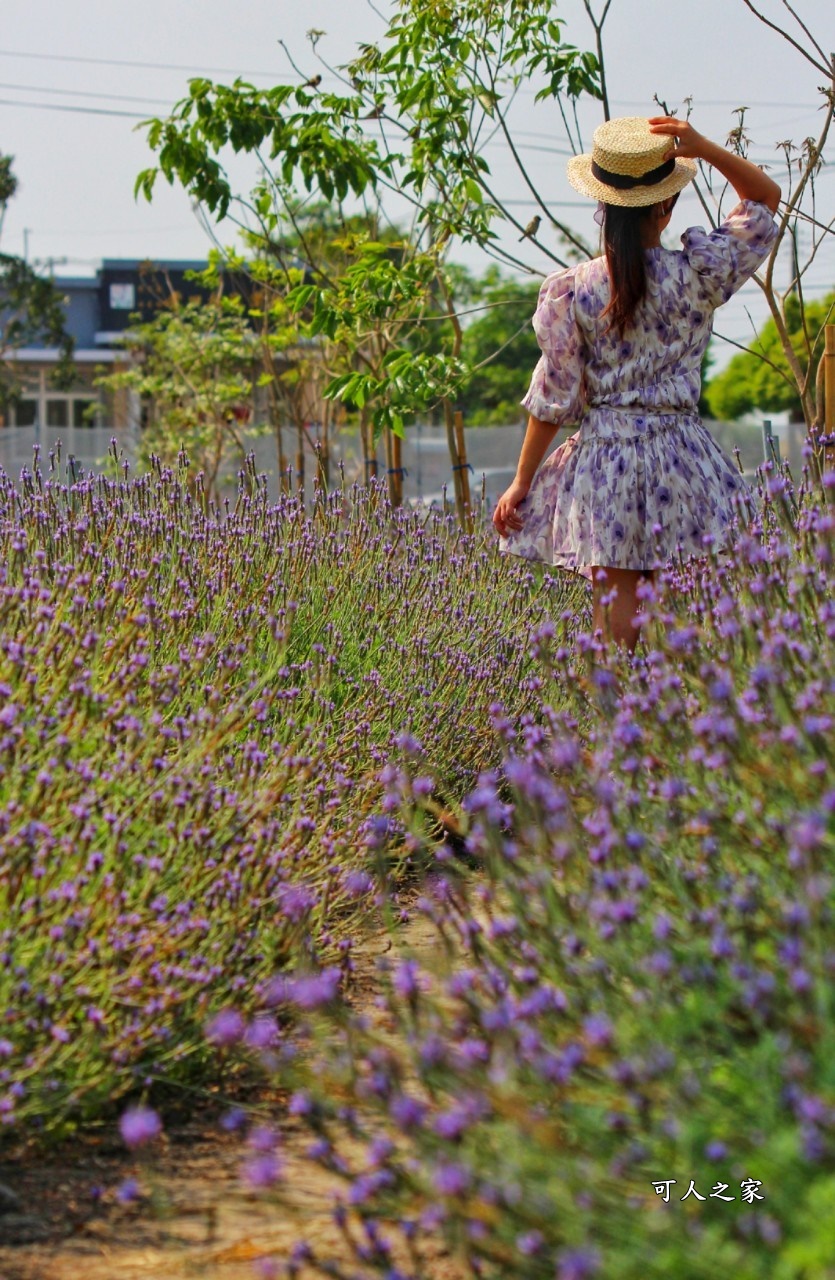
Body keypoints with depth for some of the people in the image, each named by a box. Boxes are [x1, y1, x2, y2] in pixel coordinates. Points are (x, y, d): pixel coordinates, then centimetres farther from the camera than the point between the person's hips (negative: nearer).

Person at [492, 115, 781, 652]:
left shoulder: (569, 291, -5)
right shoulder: (698, 273, -4)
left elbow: (554, 399, -2)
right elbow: (766, 197, 11)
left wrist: (522, 482, 8)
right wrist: (704, 149, -3)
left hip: (602, 455, 0)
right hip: (679, 455, 0)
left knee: (615, 599, 1)